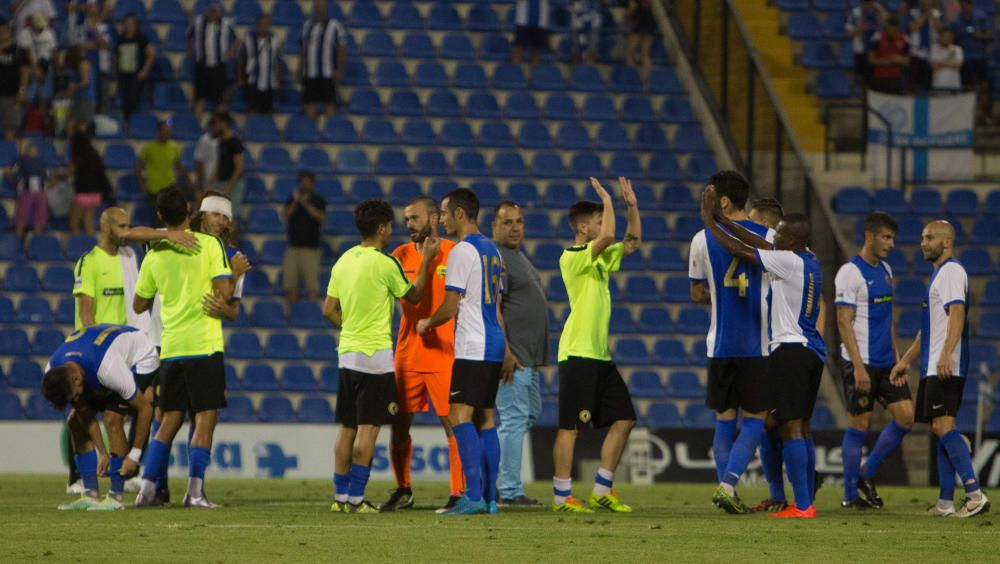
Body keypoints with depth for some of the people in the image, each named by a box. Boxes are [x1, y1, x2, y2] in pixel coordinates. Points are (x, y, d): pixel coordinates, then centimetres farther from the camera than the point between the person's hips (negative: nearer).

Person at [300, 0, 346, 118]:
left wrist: (339, 71, -8)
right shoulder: (308, 25, 13)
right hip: (310, 74, 4)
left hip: (328, 74, -4)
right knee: (310, 102, 3)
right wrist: (301, 67, 13)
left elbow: (342, 50, -2)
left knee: (329, 103, -5)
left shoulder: (334, 26, -2)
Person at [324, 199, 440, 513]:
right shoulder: (384, 264, -12)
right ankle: (356, 498, -8)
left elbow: (329, 310, 12)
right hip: (375, 354, -7)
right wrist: (426, 260, 9)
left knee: (347, 428, 11)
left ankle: (340, 496, 11)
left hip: (348, 353, 7)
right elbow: (413, 296, 2)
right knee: (368, 428, -5)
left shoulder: (343, 261, 9)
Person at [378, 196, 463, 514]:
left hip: (444, 354, -4)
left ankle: (459, 493, 0)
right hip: (407, 353, 4)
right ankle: (403, 491, 17)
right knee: (399, 424, 6)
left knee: (452, 424, -4)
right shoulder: (402, 255, 9)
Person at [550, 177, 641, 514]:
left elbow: (632, 242, 27)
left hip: (600, 355, 9)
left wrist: (632, 206, 15)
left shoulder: (600, 258, 17)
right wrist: (608, 201, -11)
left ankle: (602, 491, 12)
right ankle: (562, 497, -5)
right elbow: (607, 237, -25)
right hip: (578, 354, -9)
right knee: (570, 426, -8)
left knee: (623, 419, 8)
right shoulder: (572, 257, -10)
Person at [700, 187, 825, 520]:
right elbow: (760, 245, 20)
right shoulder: (810, 261, 12)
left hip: (790, 349, -9)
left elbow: (739, 250, -10)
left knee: (791, 427, -10)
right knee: (801, 427, 14)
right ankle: (806, 500, 15)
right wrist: (723, 220, 20)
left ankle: (802, 505, -15)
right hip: (813, 351, 9)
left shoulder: (788, 261, -13)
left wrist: (710, 221, 1)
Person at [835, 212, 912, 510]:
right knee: (859, 424, -3)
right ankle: (850, 495, 6)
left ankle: (867, 475, 15)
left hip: (885, 362, 8)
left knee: (905, 416, 1)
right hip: (860, 362, -8)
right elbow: (844, 322, -15)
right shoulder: (850, 273, -12)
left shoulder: (885, 270, 14)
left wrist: (895, 353, 16)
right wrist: (859, 367, -20)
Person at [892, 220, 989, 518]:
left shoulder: (952, 271, -8)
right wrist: (906, 361, 32)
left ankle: (975, 495, -22)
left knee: (943, 426, -17)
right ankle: (945, 502, 9)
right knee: (941, 429, 8)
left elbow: (957, 313, -23)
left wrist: (946, 354, -34)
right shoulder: (939, 273, 23)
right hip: (933, 368, 10)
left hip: (946, 368, -10)